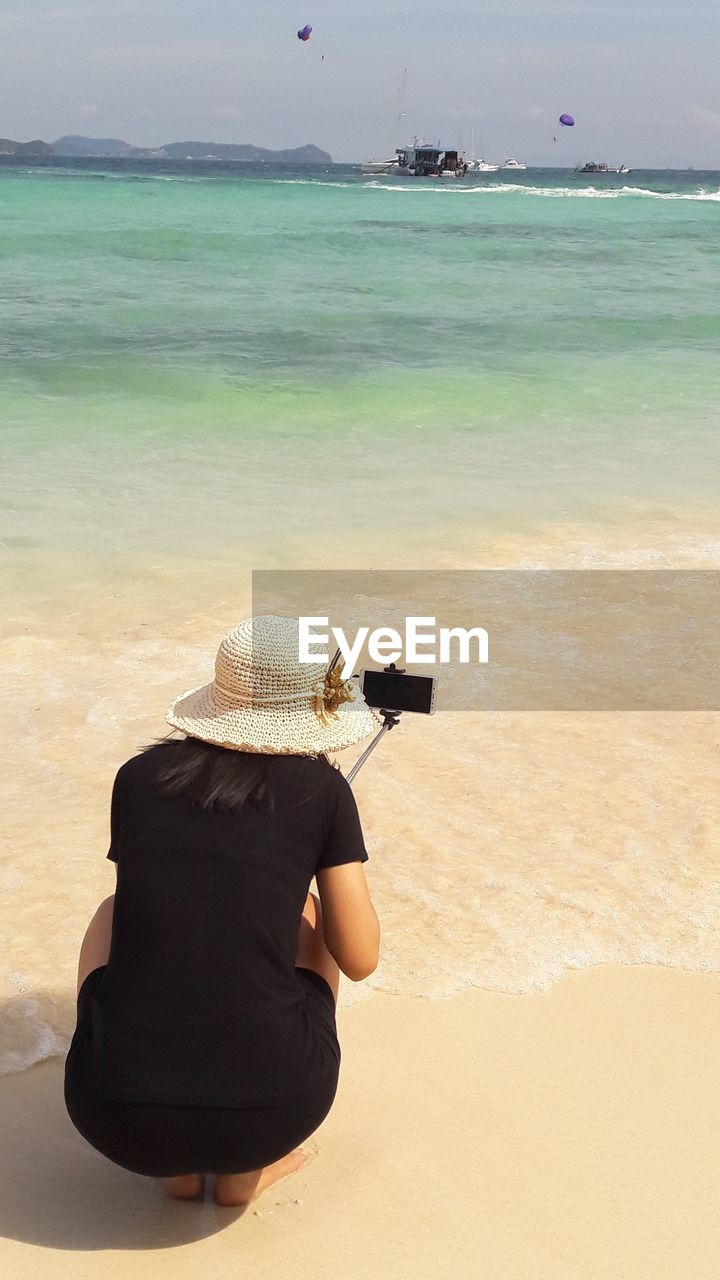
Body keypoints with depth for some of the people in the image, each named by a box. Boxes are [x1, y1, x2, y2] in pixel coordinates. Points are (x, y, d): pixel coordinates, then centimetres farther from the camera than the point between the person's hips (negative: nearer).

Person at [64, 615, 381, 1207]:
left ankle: (176, 1164, 19)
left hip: (118, 1118, 1)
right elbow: (359, 960, 7)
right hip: (269, 1111, -1)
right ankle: (246, 1168, 19)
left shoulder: (139, 775, 10)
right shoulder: (321, 788, 3)